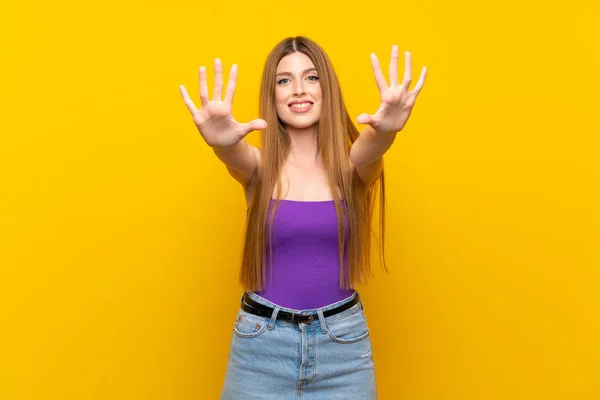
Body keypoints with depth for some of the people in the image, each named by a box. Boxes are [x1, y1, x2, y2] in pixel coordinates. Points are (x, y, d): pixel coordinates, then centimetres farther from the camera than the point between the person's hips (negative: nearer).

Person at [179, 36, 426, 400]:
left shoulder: (351, 164, -6)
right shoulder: (258, 165, -5)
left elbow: (372, 145, -28)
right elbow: (235, 153, -27)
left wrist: (387, 128, -50)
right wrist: (220, 140, -49)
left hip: (343, 339, 0)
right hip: (262, 341, 0)